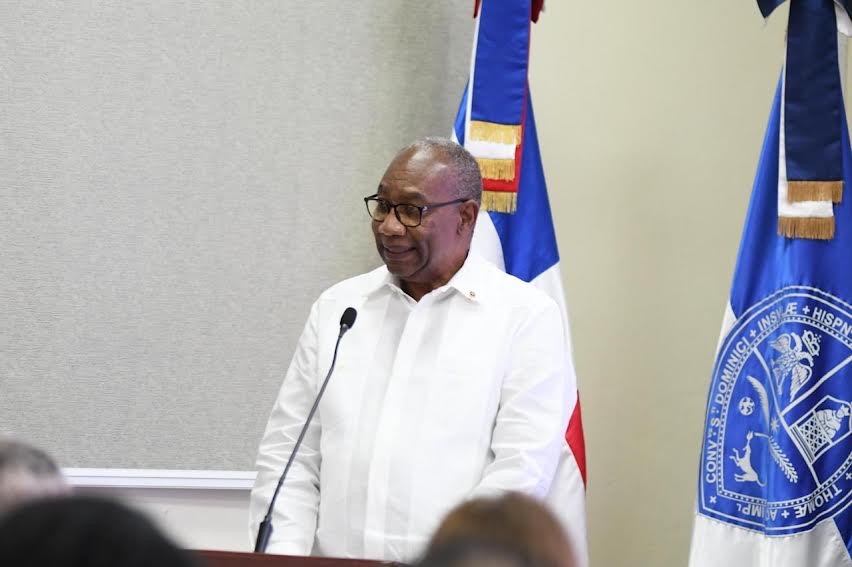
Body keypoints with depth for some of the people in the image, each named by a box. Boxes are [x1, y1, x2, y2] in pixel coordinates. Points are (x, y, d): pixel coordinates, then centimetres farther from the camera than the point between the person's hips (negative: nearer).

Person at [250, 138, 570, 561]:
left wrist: (435, 561, -16)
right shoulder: (337, 307, 15)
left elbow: (522, 468, -7)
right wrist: (285, 558, -2)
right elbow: (287, 453, 13)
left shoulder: (527, 316, 2)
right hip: (333, 559, 5)